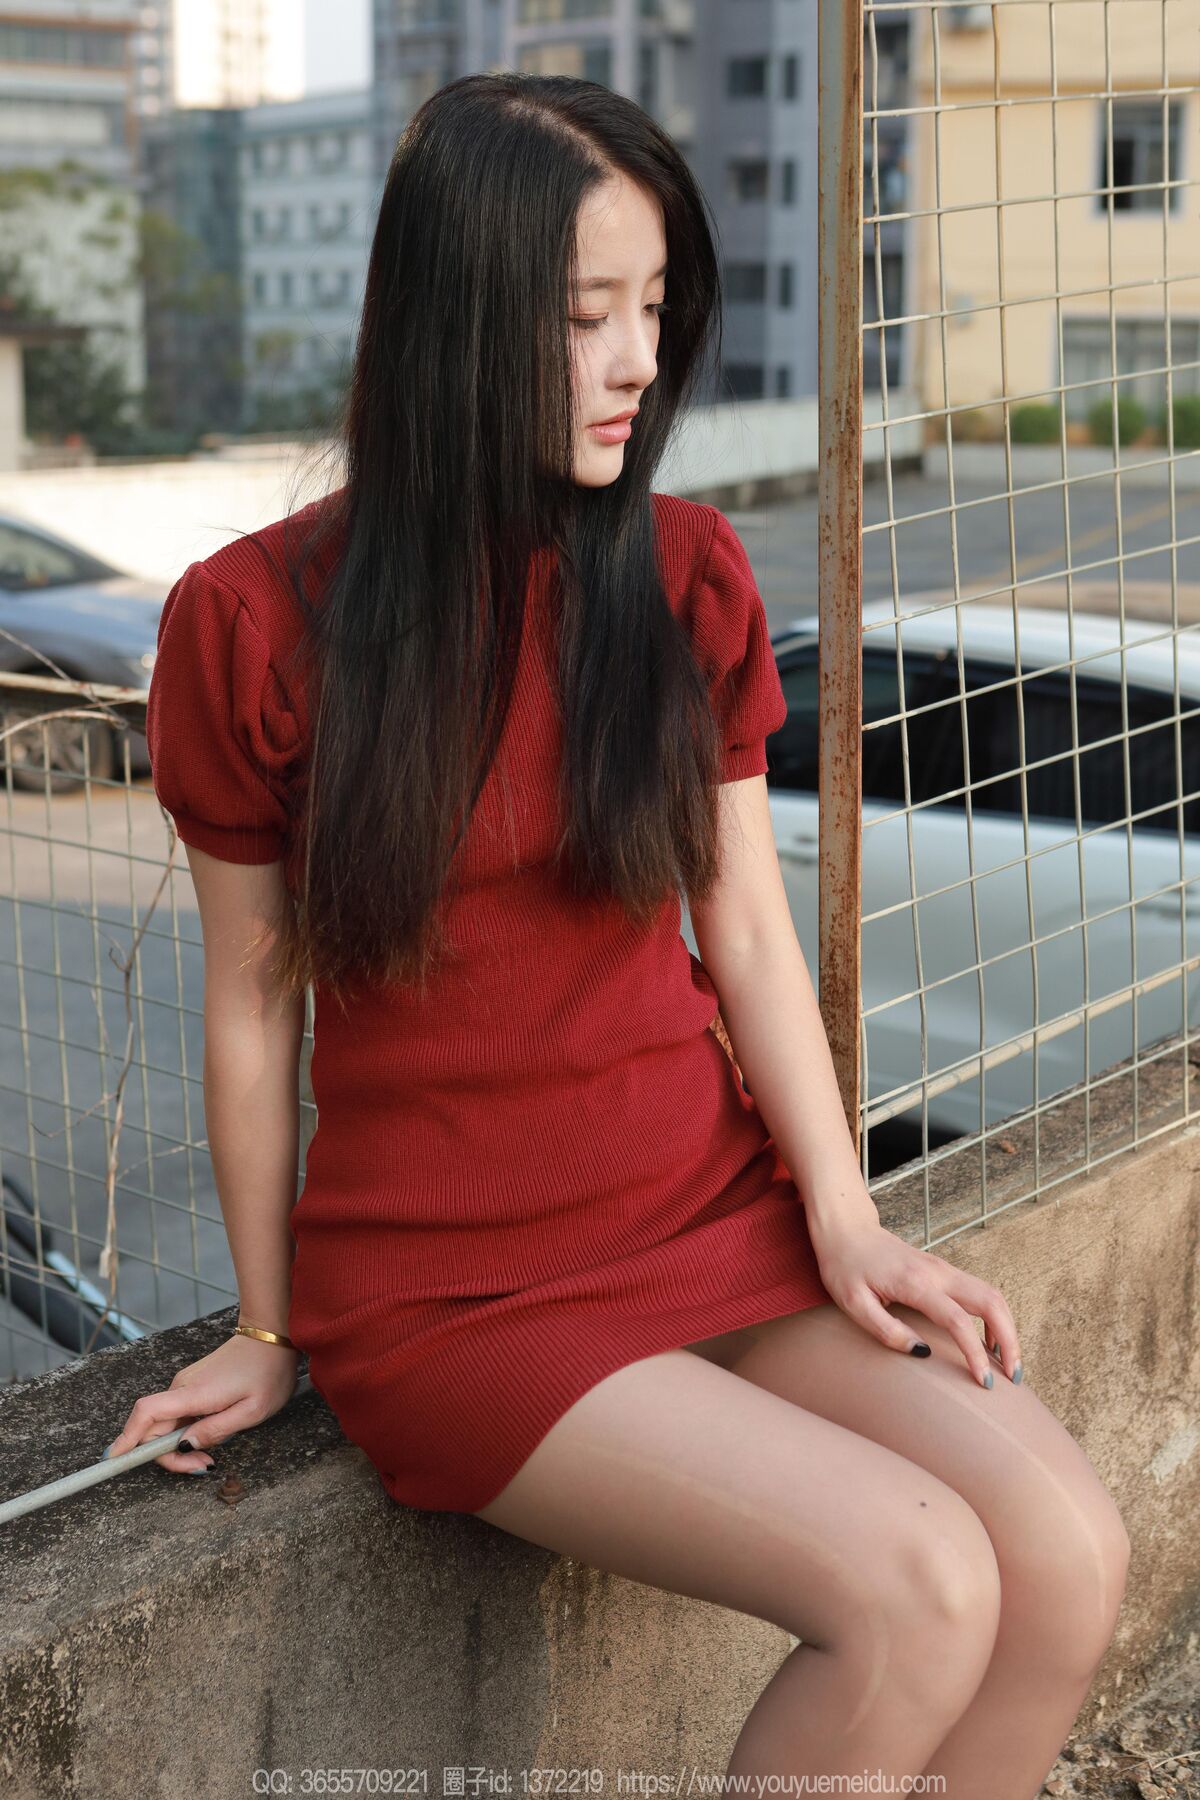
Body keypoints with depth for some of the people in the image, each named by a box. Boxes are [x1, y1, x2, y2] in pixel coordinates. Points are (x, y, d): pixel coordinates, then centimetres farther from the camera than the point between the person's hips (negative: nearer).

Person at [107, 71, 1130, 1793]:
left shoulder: (687, 573, 3)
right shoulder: (253, 620, -9)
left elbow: (748, 925, 6)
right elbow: (252, 1002, -1)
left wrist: (843, 1213, -5)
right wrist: (266, 1334, 6)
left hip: (715, 1203, 5)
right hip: (448, 1279, -4)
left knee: (1068, 1551, -17)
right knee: (919, 1586, -22)